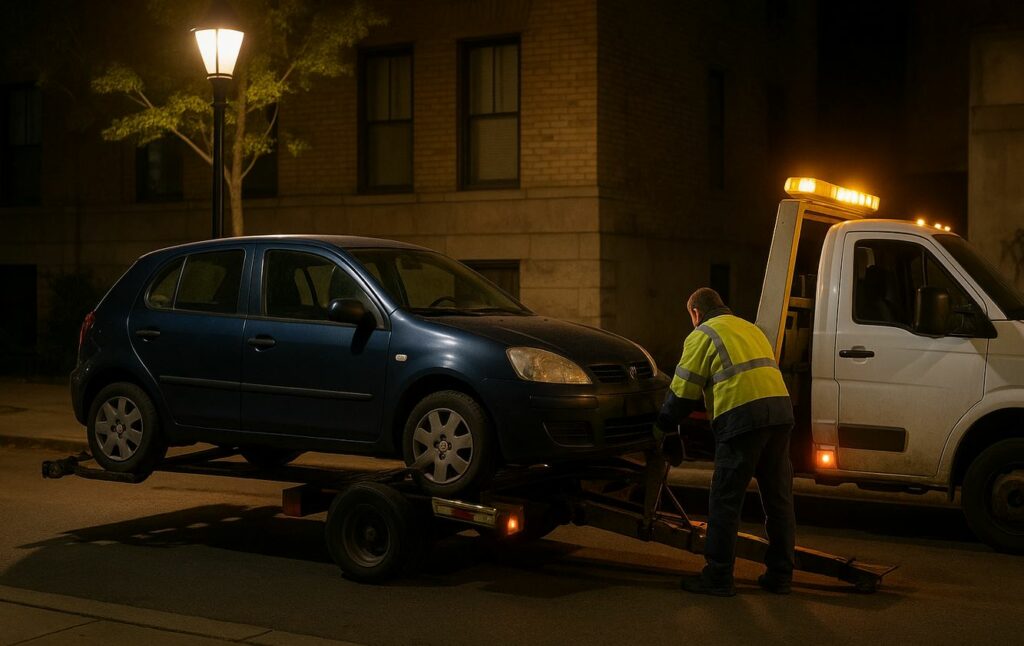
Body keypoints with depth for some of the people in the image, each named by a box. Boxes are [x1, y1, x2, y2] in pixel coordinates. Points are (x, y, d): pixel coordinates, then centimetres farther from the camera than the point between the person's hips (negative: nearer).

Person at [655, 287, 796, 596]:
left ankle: (718, 578, 5)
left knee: (725, 501, 1)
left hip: (741, 416, -7)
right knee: (779, 498, 13)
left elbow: (683, 392, 5)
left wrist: (662, 427, 19)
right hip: (780, 410, 7)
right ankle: (780, 574, 19)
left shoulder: (702, 336, 7)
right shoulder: (750, 329, 30)